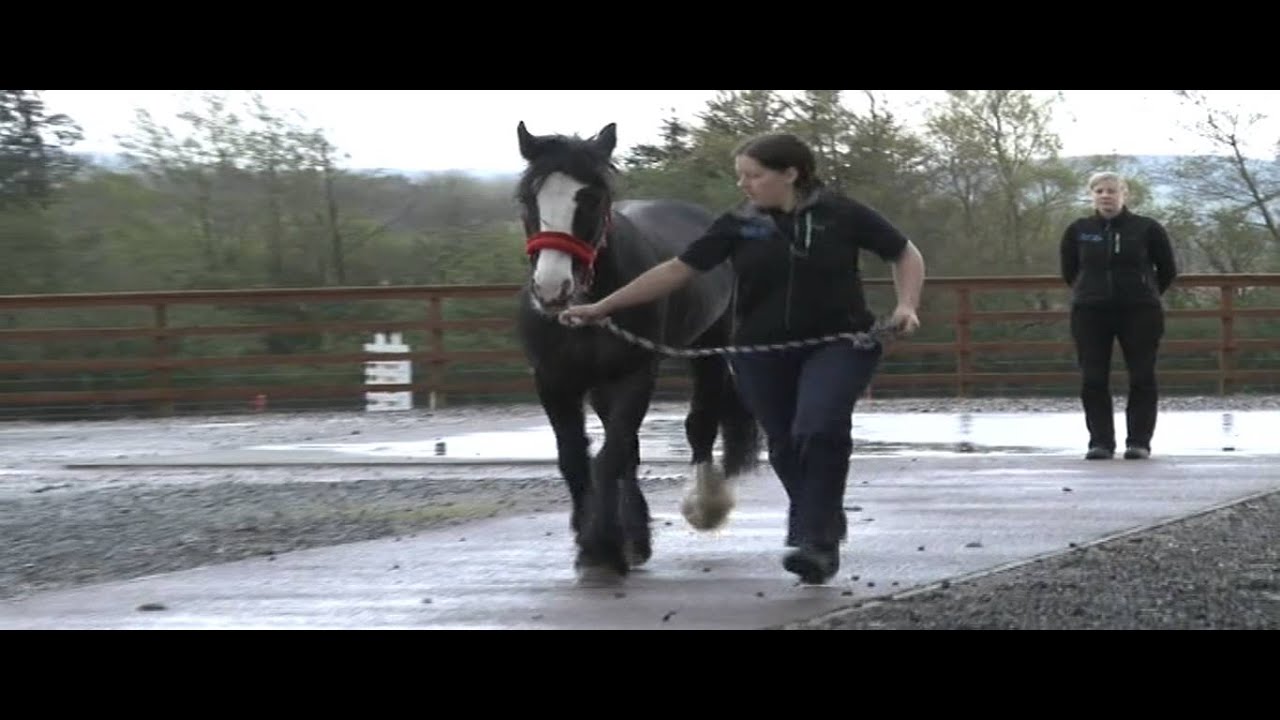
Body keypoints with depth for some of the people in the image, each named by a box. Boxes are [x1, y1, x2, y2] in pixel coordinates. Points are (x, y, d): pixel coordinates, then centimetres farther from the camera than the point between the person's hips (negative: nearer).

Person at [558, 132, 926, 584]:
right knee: (785, 447, 9)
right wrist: (601, 307, -5)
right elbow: (677, 271, -1)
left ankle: (816, 543, -17)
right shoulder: (738, 225, -1)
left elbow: (906, 255, 5)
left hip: (837, 345, -3)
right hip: (763, 355, 3)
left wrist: (907, 305, -13)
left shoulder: (841, 214, -5)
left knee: (819, 431, -24)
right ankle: (825, 523, 32)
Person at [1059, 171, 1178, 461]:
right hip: (1090, 314, 2)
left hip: (1140, 313, -1)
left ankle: (1139, 442, 5)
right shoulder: (1078, 231, 3)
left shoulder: (1147, 229, -2)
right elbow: (1069, 272, 18)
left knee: (1142, 378, -1)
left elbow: (1167, 271, 9)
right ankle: (1101, 442, 5)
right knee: (1093, 380, -1)